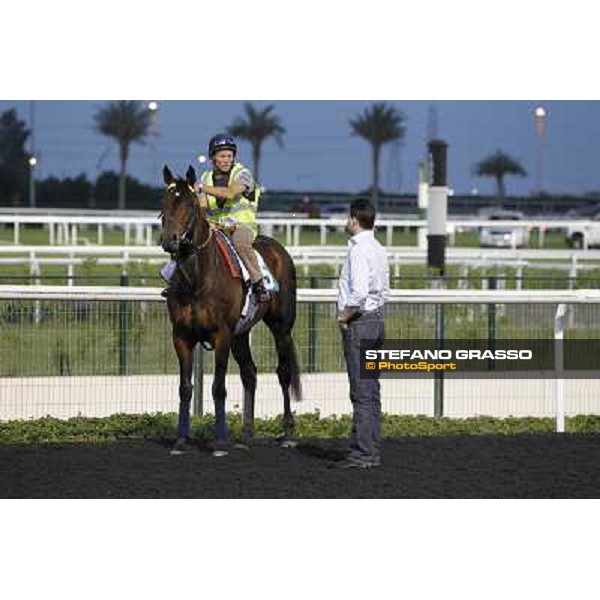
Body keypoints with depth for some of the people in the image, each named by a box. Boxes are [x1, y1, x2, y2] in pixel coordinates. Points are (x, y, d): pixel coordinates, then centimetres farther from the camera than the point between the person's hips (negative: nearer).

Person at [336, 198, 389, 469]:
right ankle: (372, 451, 16)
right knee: (372, 390, 12)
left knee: (361, 392, -7)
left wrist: (344, 316, -13)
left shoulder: (359, 250, -17)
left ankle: (362, 454, -7)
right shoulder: (379, 250, 13)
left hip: (358, 324, -9)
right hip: (376, 319, 9)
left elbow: (359, 293, -27)